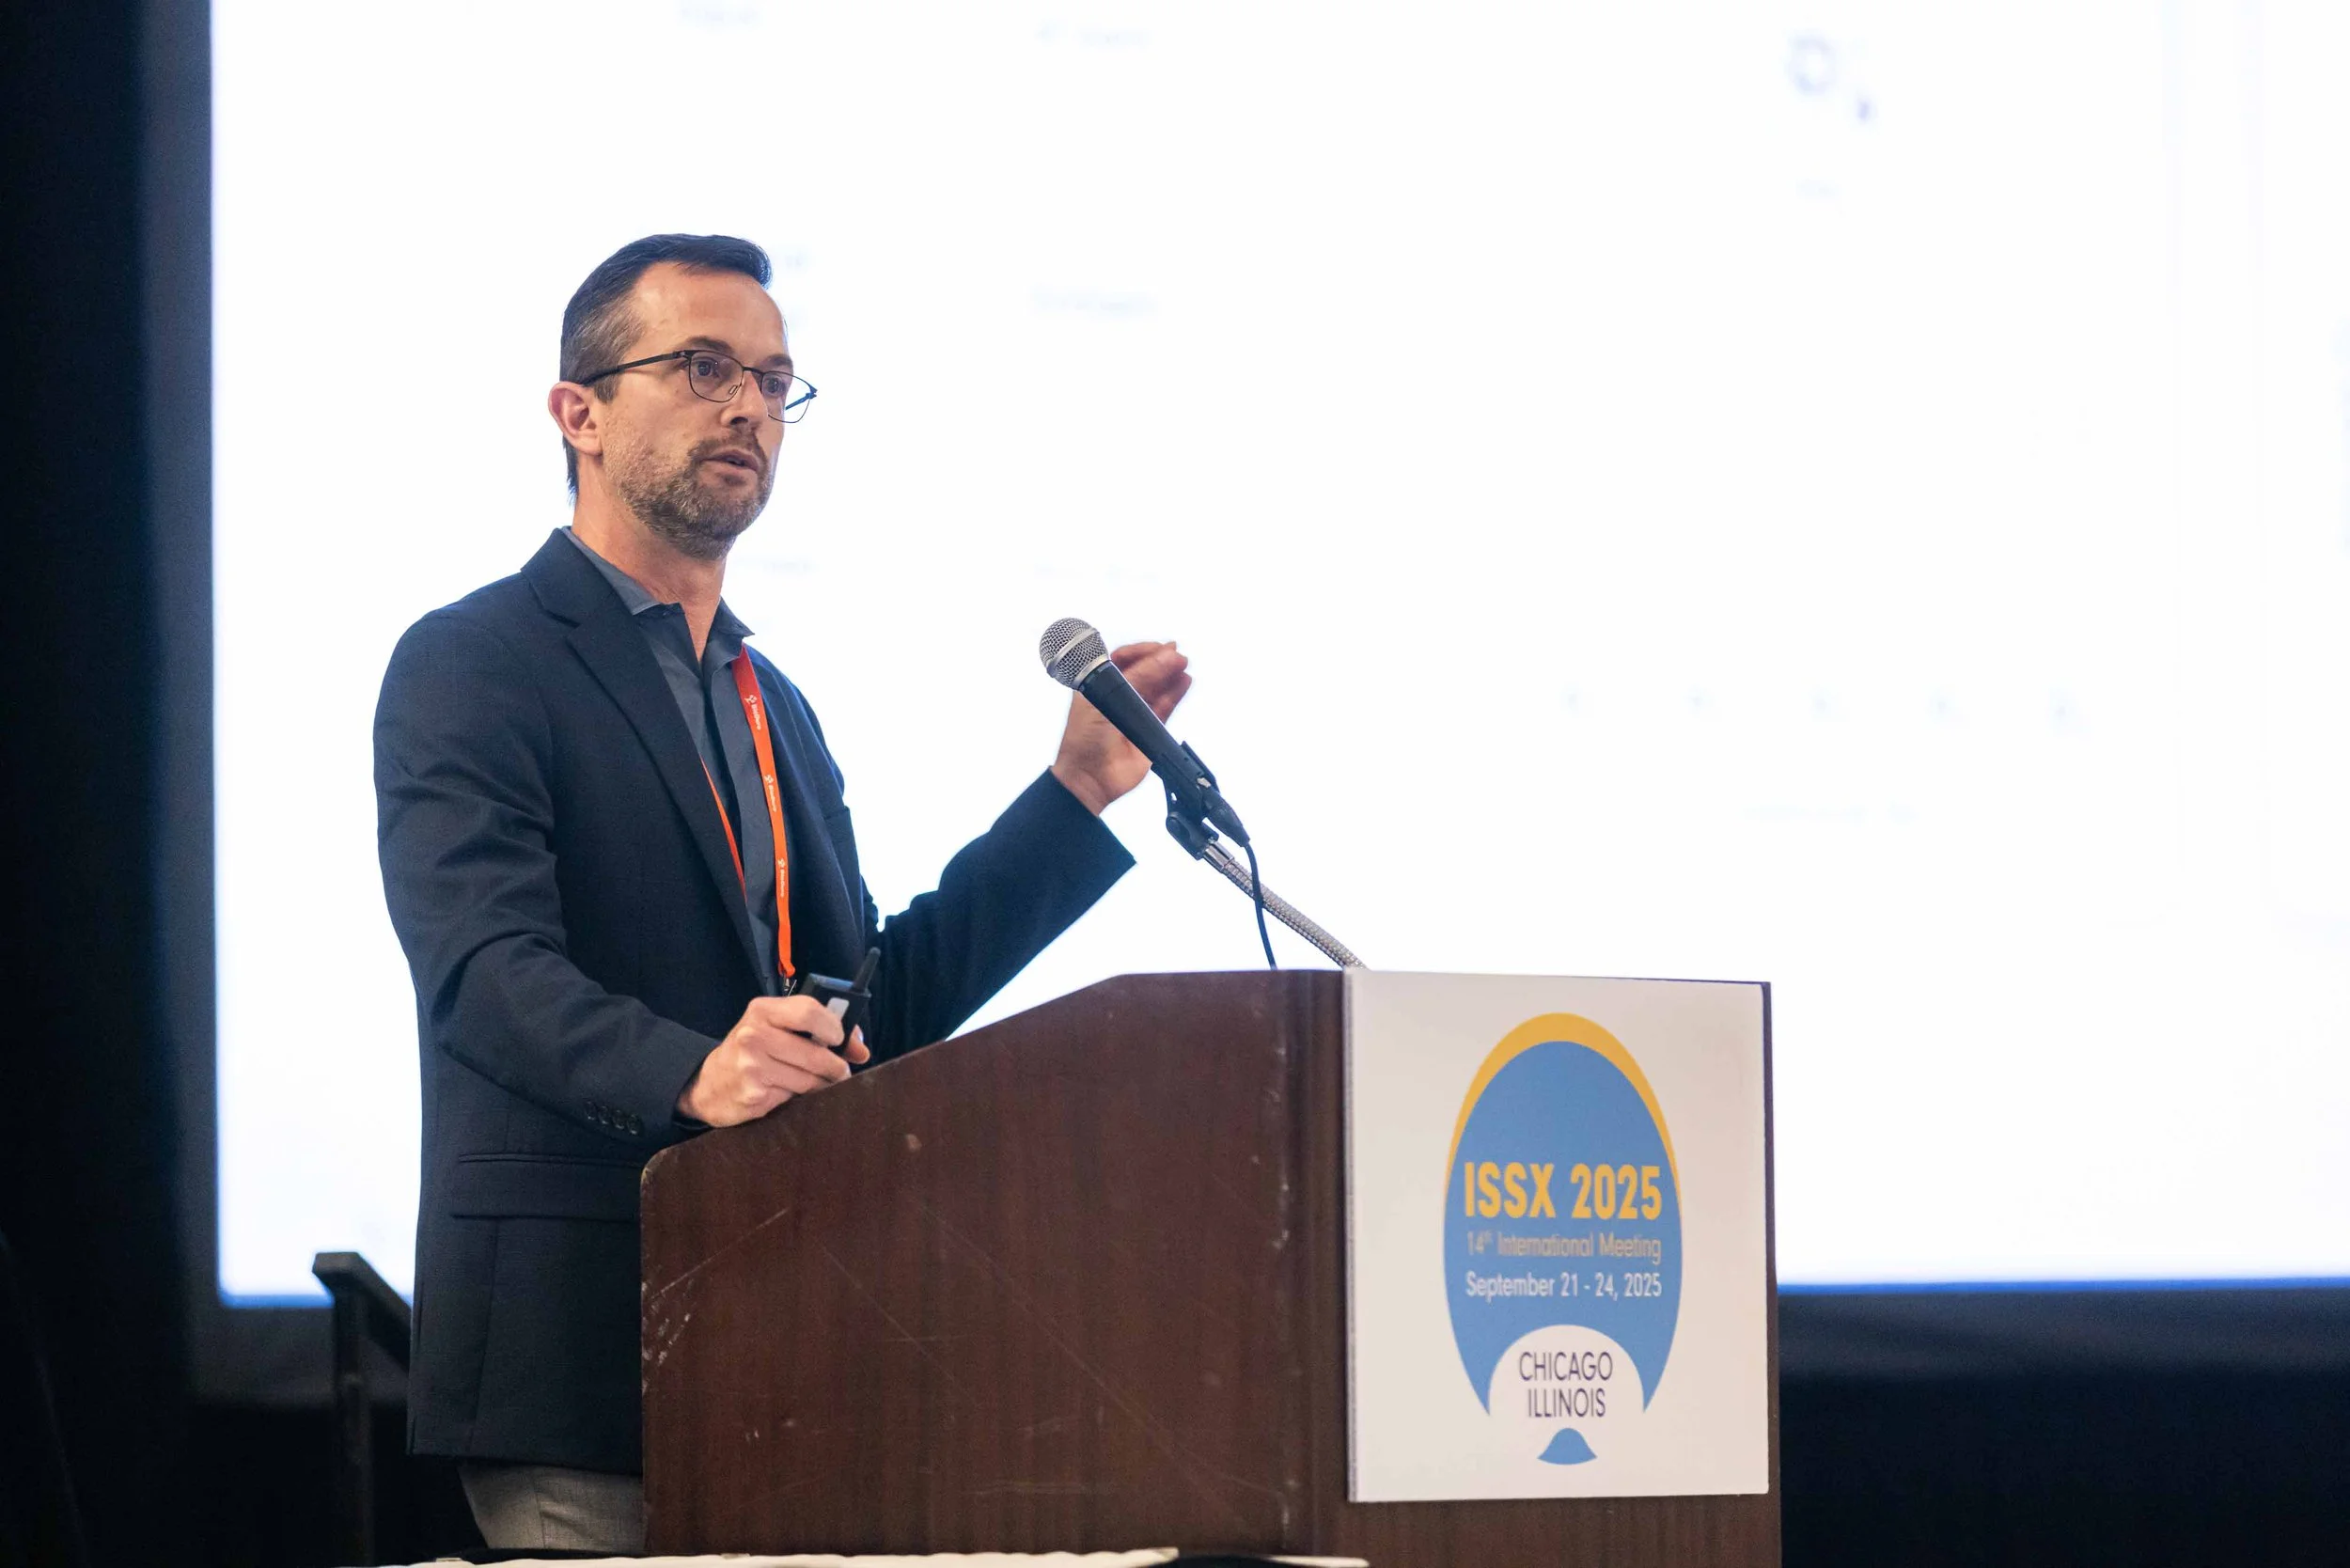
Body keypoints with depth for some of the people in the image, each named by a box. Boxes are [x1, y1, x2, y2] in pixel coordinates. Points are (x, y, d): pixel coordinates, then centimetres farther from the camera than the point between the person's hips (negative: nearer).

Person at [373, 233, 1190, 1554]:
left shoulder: (774, 708, 22)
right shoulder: (470, 667, -3)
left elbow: (881, 1010, 17)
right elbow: (487, 969, -18)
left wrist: (1080, 789, 13)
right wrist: (691, 1076, -35)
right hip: (579, 1339, -7)